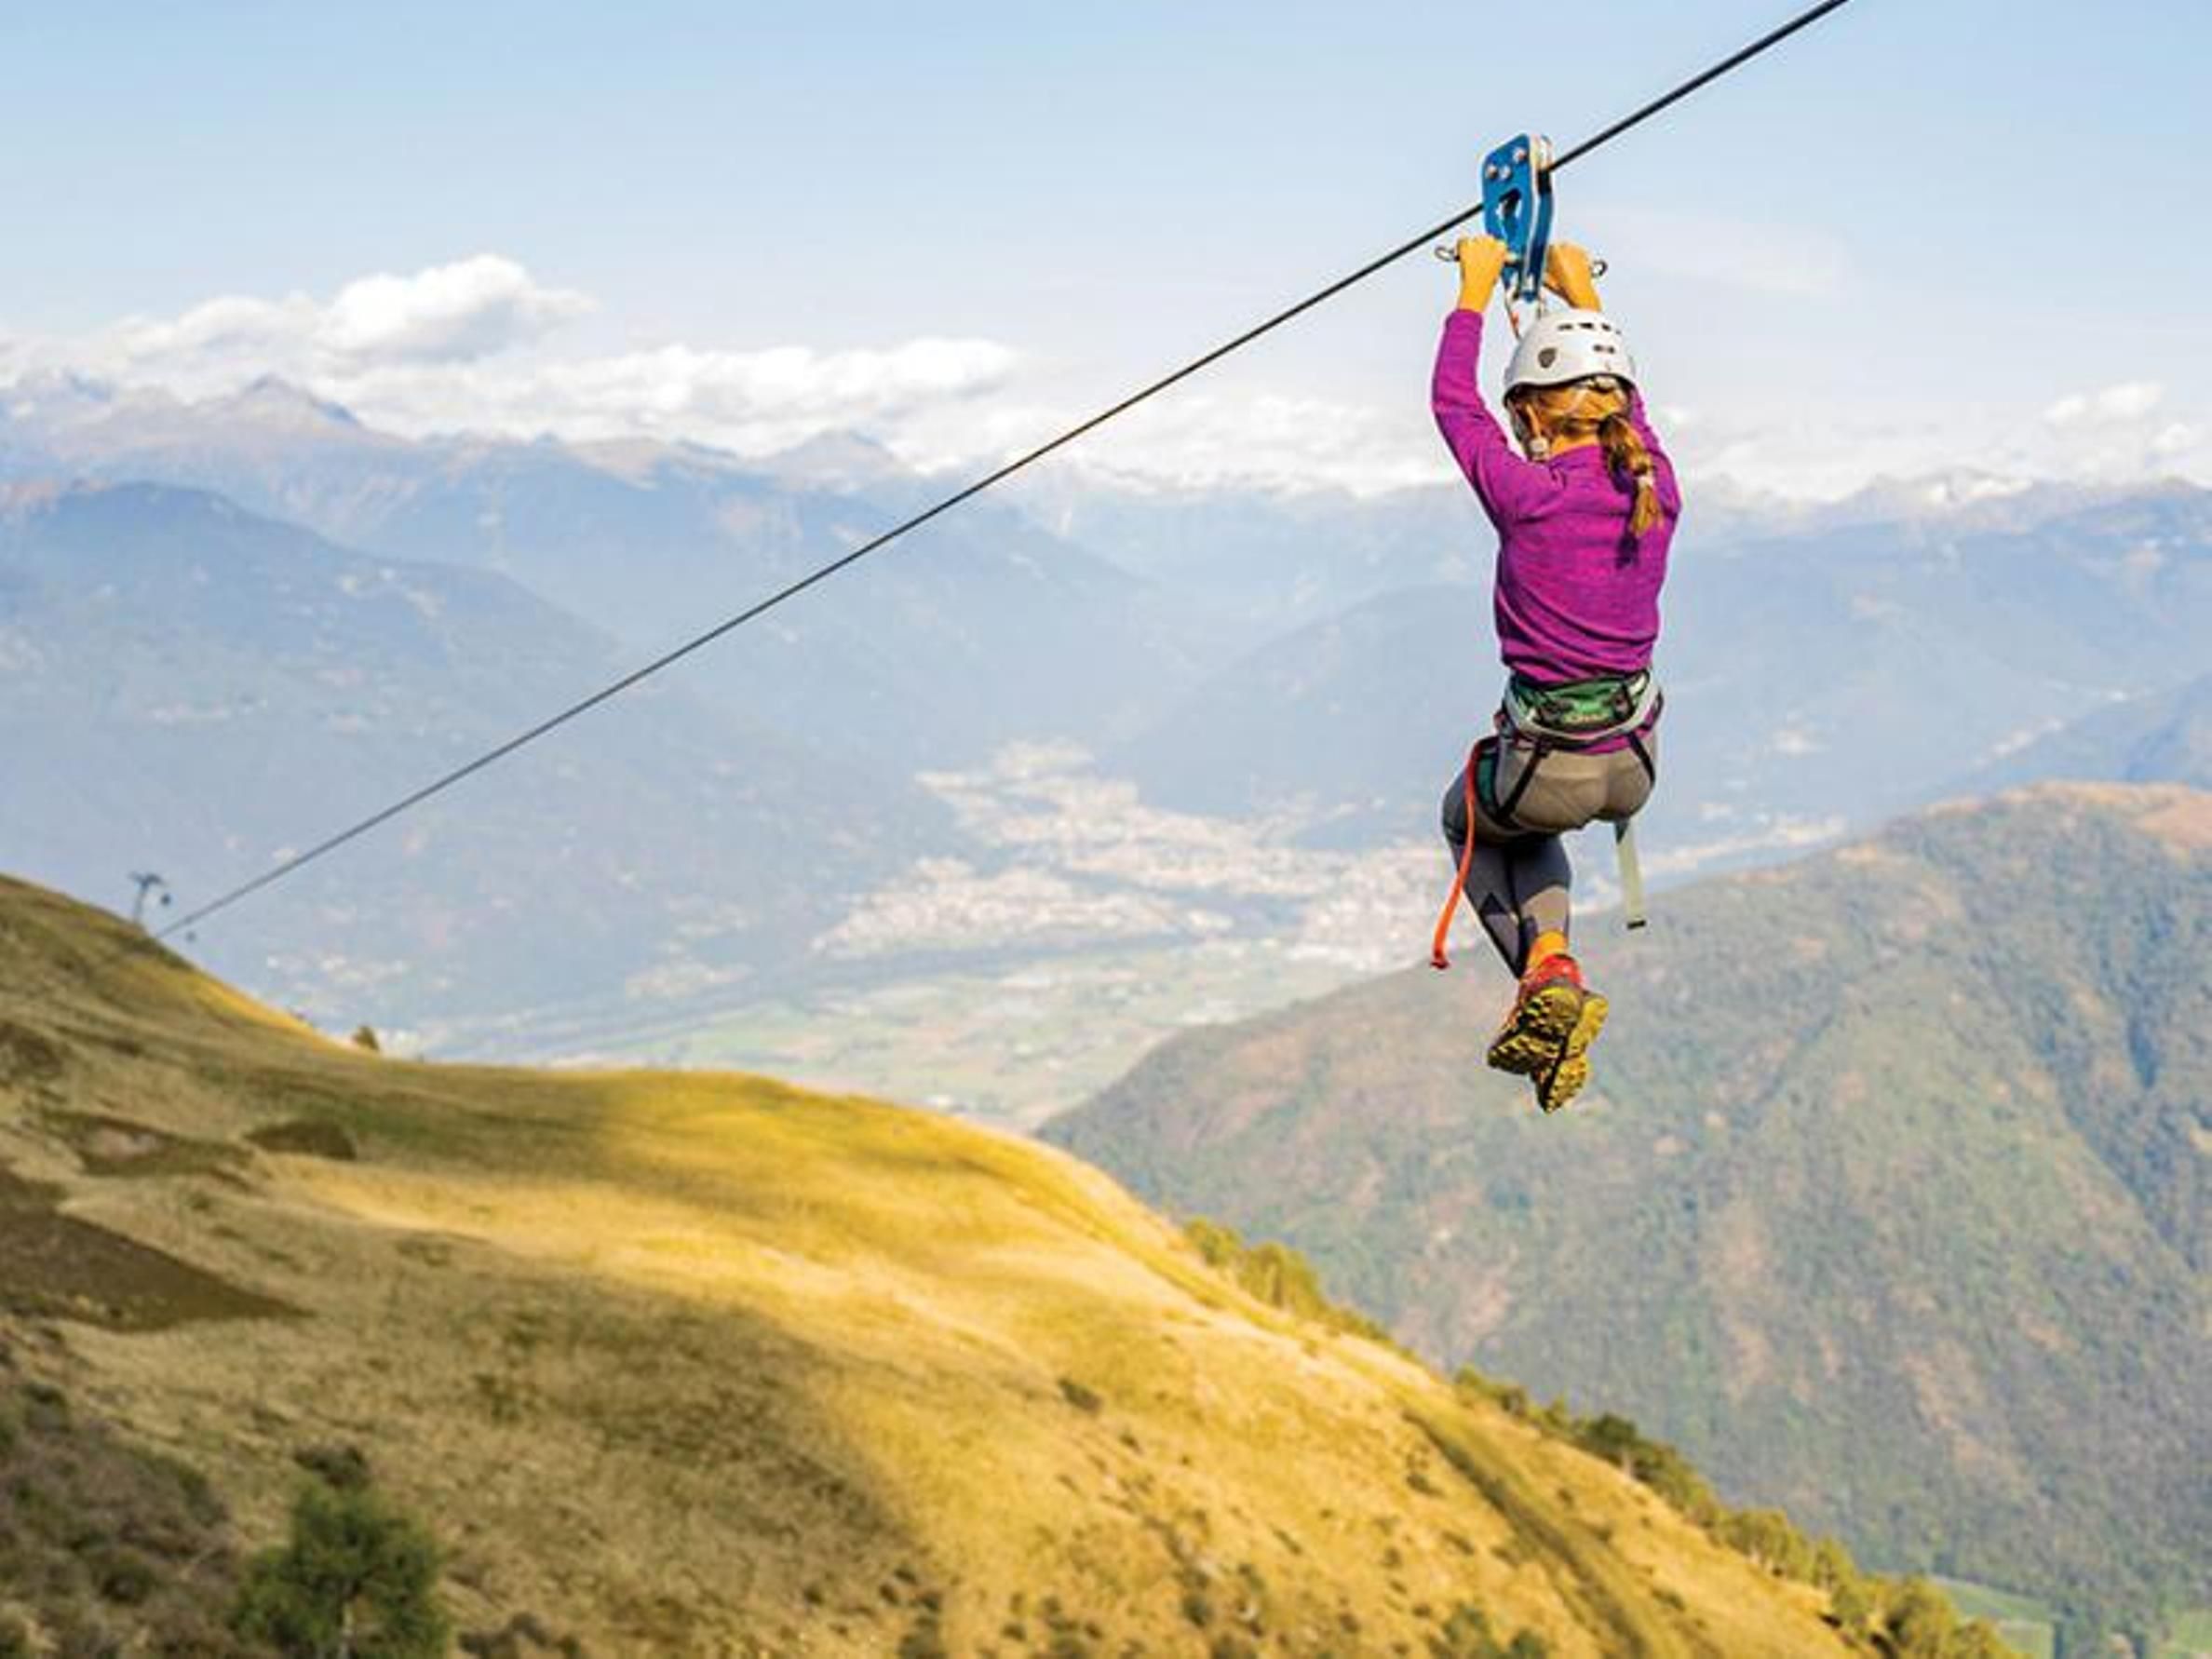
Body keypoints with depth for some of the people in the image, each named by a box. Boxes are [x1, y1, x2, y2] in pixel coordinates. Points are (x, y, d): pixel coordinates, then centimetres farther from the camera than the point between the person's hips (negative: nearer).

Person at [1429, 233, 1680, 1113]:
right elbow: (1626, 403, 16)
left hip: (1547, 768, -5)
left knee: (1475, 817, 32)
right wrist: (1584, 297, 26)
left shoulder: (1527, 496, -18)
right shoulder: (1655, 491, -5)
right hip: (1634, 768, 5)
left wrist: (1476, 292, 10)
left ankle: (1548, 970, 10)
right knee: (1527, 824, 38)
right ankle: (1548, 966, 19)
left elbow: (1454, 404, -2)